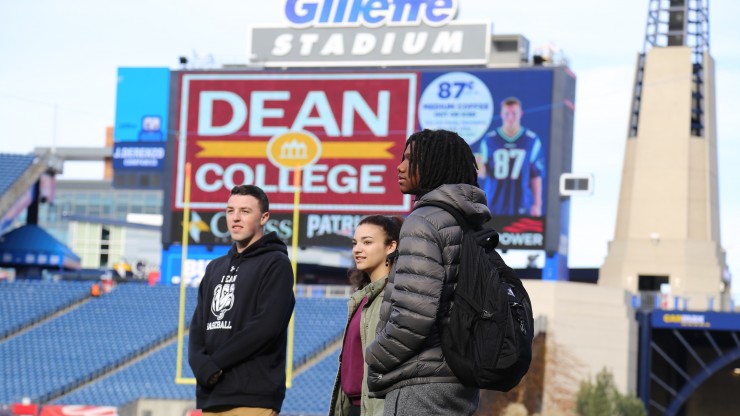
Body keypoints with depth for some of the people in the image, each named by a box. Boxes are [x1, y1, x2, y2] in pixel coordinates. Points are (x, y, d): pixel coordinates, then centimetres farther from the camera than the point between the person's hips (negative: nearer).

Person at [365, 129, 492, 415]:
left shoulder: (423, 222, -12)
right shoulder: (471, 225, 16)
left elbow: (413, 315, -20)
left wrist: (375, 359, -5)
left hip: (420, 384, -9)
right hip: (461, 386, 9)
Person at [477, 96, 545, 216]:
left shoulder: (532, 140, 4)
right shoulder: (489, 140, 4)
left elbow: (537, 175, 4)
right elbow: (483, 173, 8)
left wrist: (537, 204, 0)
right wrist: (480, 170, -16)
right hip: (495, 206, 0)